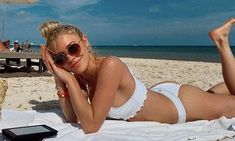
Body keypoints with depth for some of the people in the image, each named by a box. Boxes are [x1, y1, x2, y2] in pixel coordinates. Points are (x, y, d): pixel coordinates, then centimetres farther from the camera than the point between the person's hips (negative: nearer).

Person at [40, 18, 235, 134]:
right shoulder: (80, 73, -14)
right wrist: (60, 81, -22)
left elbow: (90, 125, -38)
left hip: (184, 103, -7)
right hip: (161, 93, 7)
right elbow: (72, 118, -11)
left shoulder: (109, 66, -37)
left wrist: (69, 79, -37)